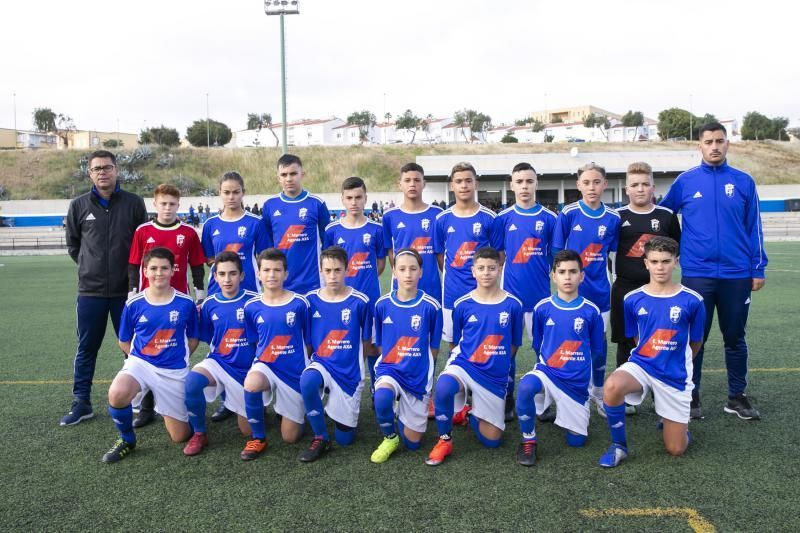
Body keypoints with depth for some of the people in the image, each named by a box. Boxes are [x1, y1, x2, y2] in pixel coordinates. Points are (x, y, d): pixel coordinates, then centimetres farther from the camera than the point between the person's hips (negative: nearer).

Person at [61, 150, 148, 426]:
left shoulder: (134, 203, -1)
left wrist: (133, 272, 6)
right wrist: (90, 266, 9)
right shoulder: (79, 205, 2)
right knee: (86, 348, 9)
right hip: (90, 291, 1)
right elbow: (73, 244, 15)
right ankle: (81, 403, 22)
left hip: (126, 291, -1)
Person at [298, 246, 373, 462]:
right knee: (307, 380, -38)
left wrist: (351, 363, 8)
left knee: (345, 438, 4)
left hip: (349, 371, -1)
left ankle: (333, 405, 38)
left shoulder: (360, 302, -11)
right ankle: (320, 438, -14)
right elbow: (307, 341, 8)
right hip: (321, 363, 1)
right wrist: (313, 362, 0)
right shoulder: (311, 300, -4)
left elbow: (366, 342, 1)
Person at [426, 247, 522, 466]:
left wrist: (496, 364, 8)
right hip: (464, 365, -1)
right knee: (443, 388, -38)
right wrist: (466, 360, 2)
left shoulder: (513, 305, -4)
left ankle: (470, 414, 36)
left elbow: (513, 345, 7)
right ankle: (445, 440, -12)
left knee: (491, 440, 4)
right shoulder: (462, 305, -3)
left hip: (495, 376, 1)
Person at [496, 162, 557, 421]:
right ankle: (507, 400, 18)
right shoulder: (503, 218, 3)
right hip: (510, 294, 0)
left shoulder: (549, 218, 1)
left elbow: (557, 257, 6)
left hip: (540, 293, 0)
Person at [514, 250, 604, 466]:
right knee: (526, 386, -37)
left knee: (576, 441, 4)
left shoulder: (591, 311, -5)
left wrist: (576, 366, 11)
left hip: (576, 382, 1)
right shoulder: (542, 308, -3)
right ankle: (528, 441, -14)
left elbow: (595, 351, 7)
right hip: (546, 372, -1)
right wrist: (549, 364, 7)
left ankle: (564, 413, 38)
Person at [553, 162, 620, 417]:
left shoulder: (612, 218, -1)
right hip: (572, 289, -2)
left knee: (599, 339, 11)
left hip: (600, 289, 2)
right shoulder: (568, 214, -8)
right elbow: (558, 252, -2)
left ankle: (599, 392, 29)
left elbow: (614, 255, 8)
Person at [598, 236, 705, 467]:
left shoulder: (692, 301, -7)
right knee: (612, 386, -37)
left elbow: (695, 343, 8)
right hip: (641, 364, 0)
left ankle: (669, 417, 38)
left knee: (676, 450, 3)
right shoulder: (633, 299, -4)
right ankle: (618, 445, -12)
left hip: (675, 375, 0)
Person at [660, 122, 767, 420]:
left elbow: (754, 227, 5)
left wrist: (758, 269, 2)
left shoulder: (743, 182, 4)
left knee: (735, 337, 12)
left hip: (737, 275, 1)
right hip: (696, 274, -1)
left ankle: (737, 397, 25)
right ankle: (691, 396, 20)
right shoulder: (685, 181, 1)